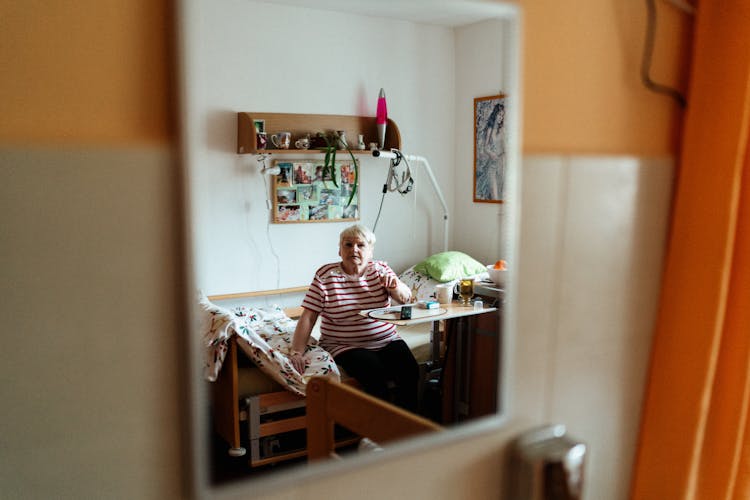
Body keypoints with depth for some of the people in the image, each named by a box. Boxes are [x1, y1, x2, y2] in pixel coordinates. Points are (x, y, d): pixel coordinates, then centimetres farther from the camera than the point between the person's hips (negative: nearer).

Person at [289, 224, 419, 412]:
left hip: (387, 341, 3)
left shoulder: (380, 269, 6)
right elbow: (307, 318, -7)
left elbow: (406, 298, 1)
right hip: (345, 346, -3)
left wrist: (395, 285, -21)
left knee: (410, 370, -22)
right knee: (375, 374, -30)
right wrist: (297, 352, -17)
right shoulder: (325, 275, -4)